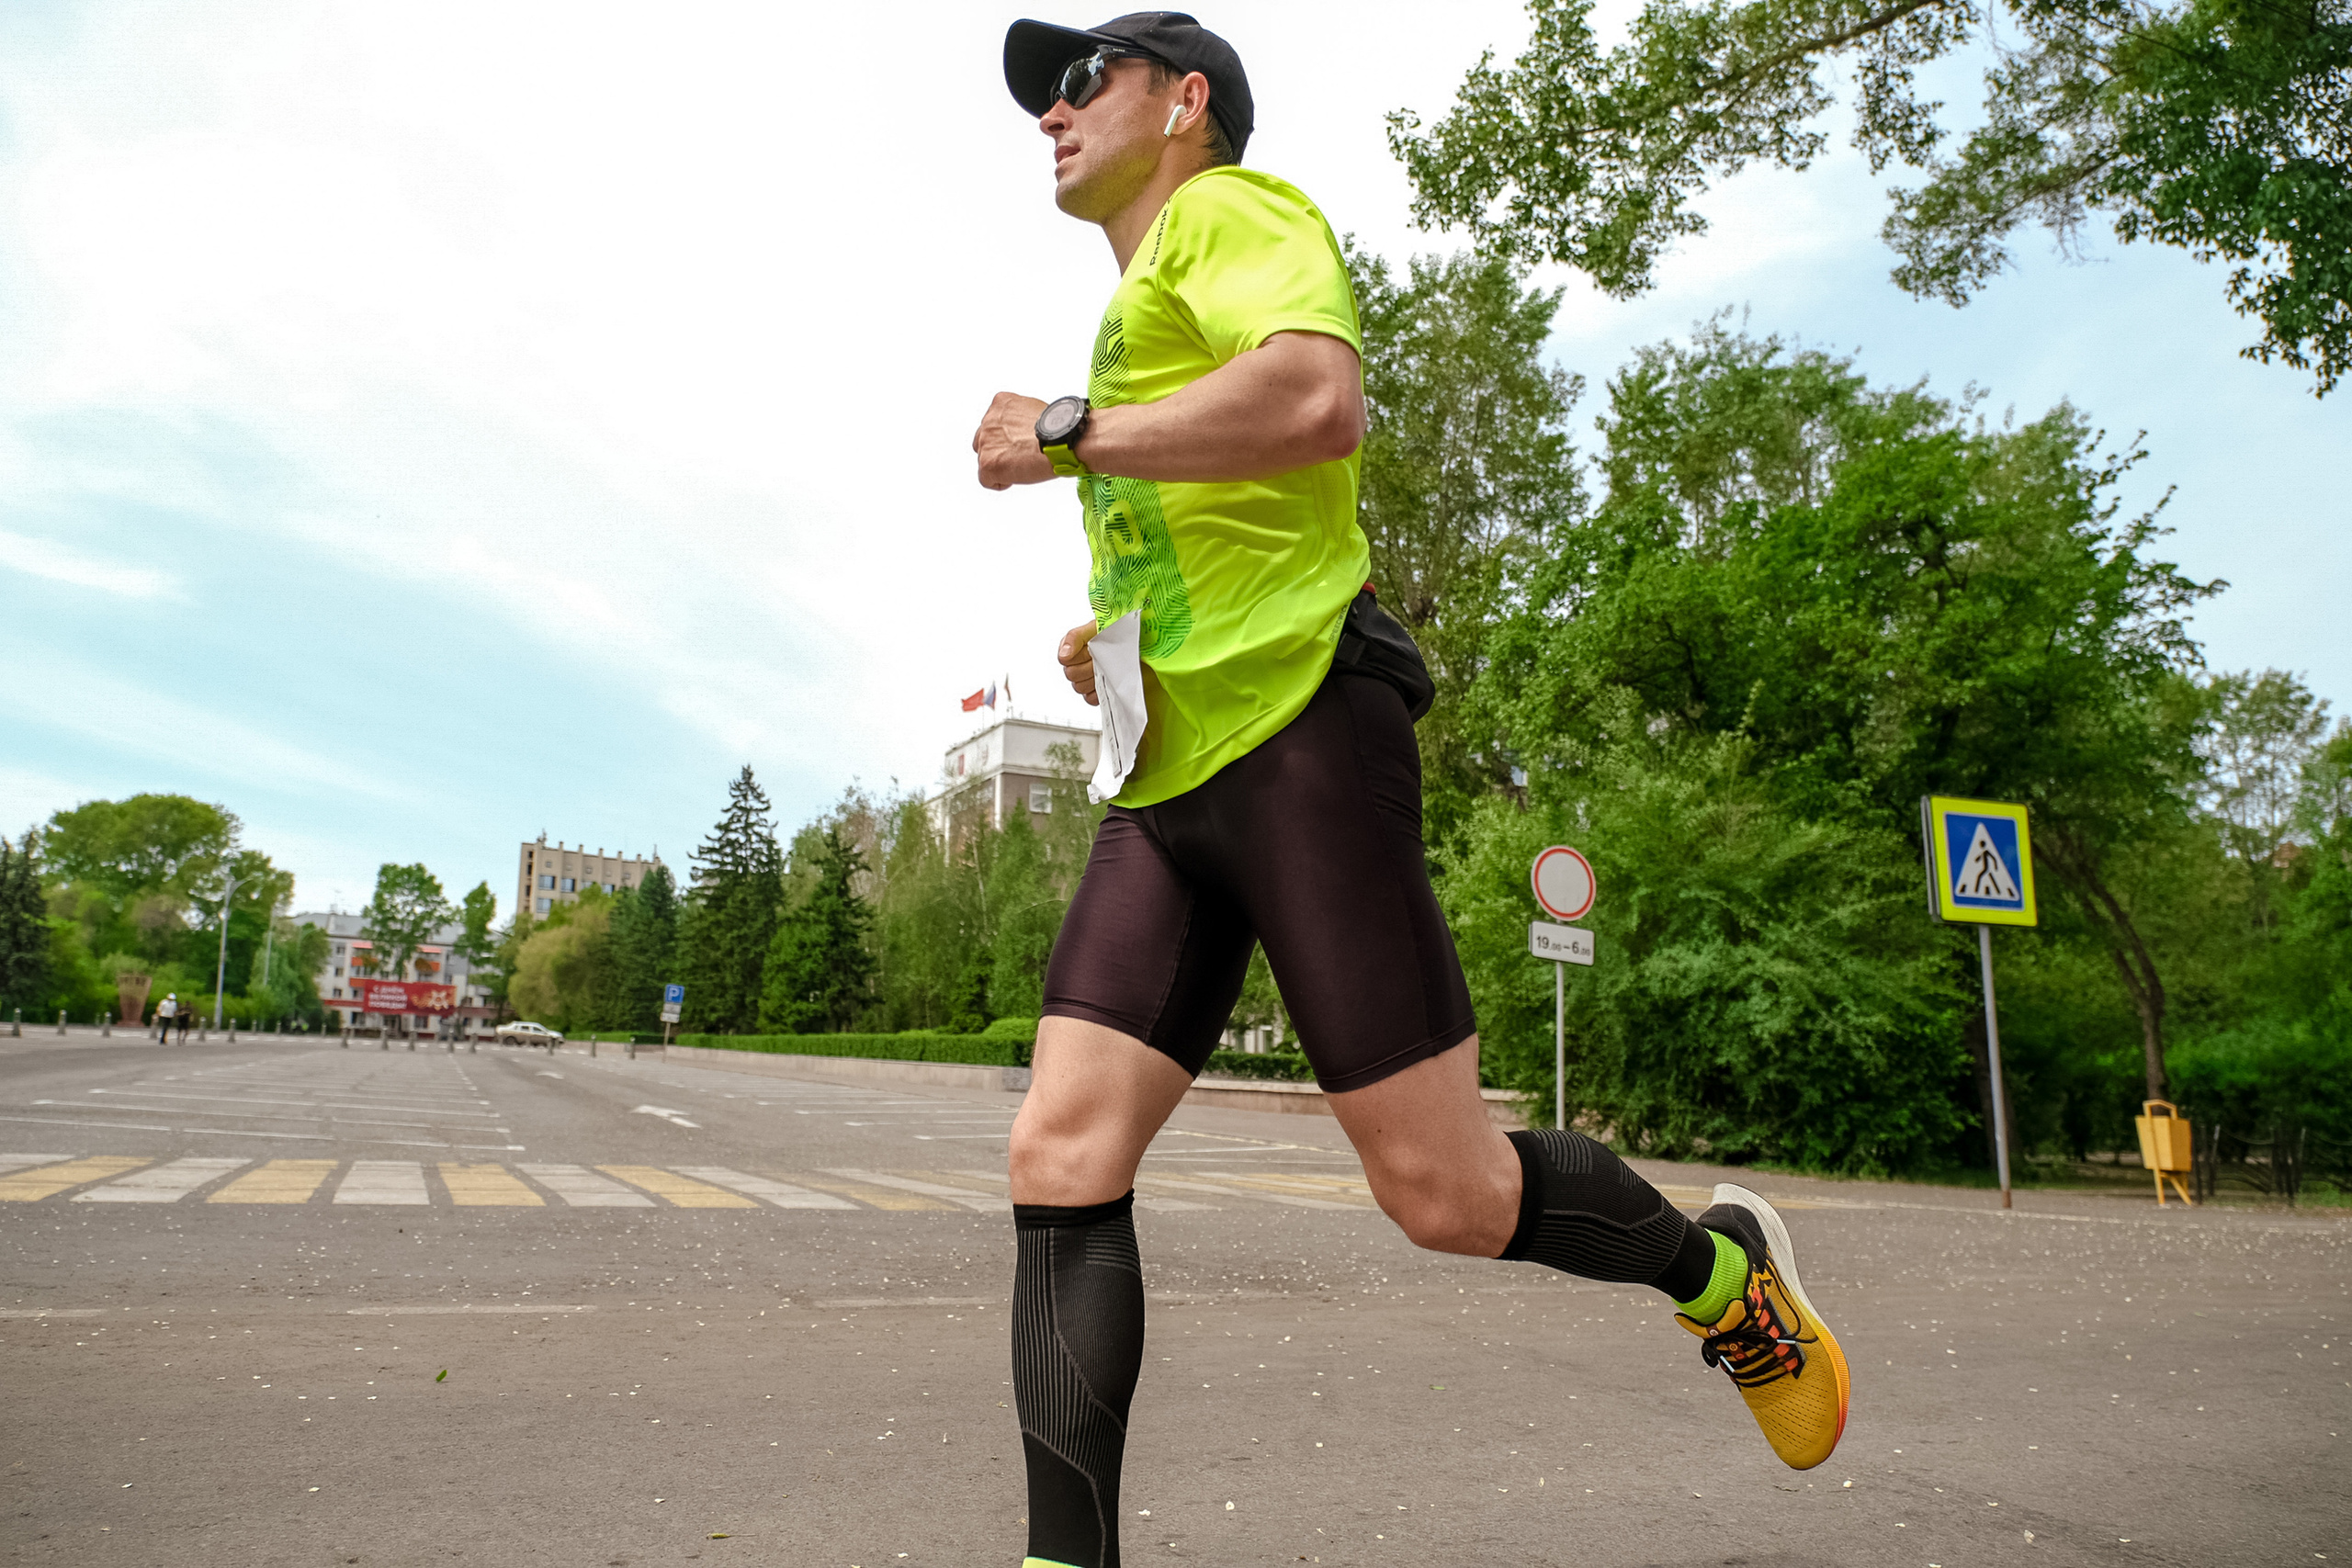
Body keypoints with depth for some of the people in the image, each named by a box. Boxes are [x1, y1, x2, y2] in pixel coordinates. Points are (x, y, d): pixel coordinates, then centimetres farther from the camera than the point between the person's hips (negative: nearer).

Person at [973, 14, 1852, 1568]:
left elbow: (1321, 397, -20)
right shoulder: (1137, 318, 32)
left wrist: (1066, 434, -9)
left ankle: (1723, 1268, 23)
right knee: (1061, 1161, -6)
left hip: (1298, 729, -9)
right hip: (1171, 774, 9)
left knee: (1447, 1191, -5)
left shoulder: (1230, 206, 4)